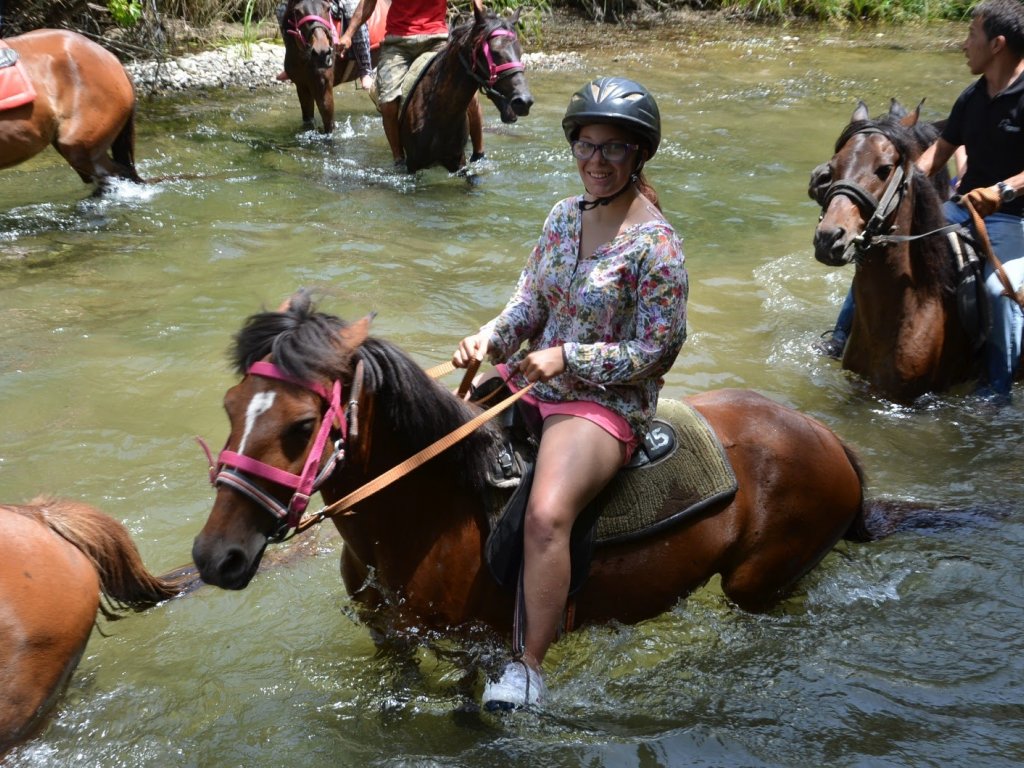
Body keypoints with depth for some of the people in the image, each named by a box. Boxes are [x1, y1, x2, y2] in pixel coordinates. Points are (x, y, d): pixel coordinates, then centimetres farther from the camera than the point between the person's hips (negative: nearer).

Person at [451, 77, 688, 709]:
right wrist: (489, 338, -7)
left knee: (547, 515, -31)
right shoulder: (564, 216, 7)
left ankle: (530, 665, -17)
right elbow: (530, 301, 13)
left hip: (608, 401, -8)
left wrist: (568, 358, -18)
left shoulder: (656, 245, -14)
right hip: (530, 376, 8)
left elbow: (657, 352, -14)